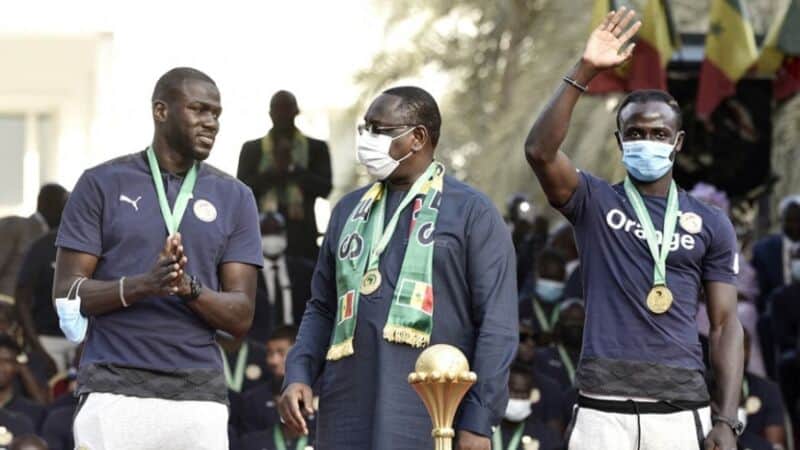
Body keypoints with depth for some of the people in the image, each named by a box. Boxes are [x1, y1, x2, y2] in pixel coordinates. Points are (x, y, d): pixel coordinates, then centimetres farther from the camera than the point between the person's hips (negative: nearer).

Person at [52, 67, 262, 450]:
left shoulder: (234, 198, 11)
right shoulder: (103, 184, 6)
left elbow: (241, 316, 7)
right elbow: (66, 294, 1)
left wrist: (190, 288, -14)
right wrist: (142, 285, -16)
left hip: (199, 393, 2)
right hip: (114, 388, -2)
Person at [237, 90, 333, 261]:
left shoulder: (316, 148, 11)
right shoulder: (252, 149, 14)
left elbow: (324, 188, 0)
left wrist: (292, 168, -9)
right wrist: (273, 171, -8)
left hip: (302, 236, 0)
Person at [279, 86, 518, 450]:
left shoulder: (472, 213, 2)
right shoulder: (350, 211, 19)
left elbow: (496, 324, -3)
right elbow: (322, 308, 22)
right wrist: (298, 375, 4)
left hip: (431, 420, -5)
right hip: (348, 418, 5)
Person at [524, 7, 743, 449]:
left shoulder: (710, 225, 12)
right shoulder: (595, 202, 8)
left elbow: (725, 323, 8)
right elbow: (539, 151, -10)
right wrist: (584, 71, -17)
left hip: (682, 408, 1)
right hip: (603, 408, -1)